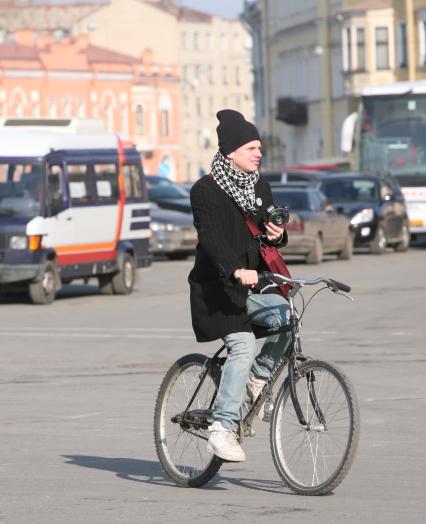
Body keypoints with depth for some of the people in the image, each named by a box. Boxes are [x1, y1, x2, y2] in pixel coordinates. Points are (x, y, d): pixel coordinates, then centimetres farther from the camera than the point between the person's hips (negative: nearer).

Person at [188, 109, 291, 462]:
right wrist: (236, 271, -37)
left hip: (254, 282, 6)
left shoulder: (260, 187, 12)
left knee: (285, 319, -22)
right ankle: (222, 428, -19)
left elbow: (269, 231, 20)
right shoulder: (205, 191, -8)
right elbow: (211, 237, -22)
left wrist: (277, 235, -5)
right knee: (243, 347, -21)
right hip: (217, 286, -6)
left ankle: (258, 378, 3)